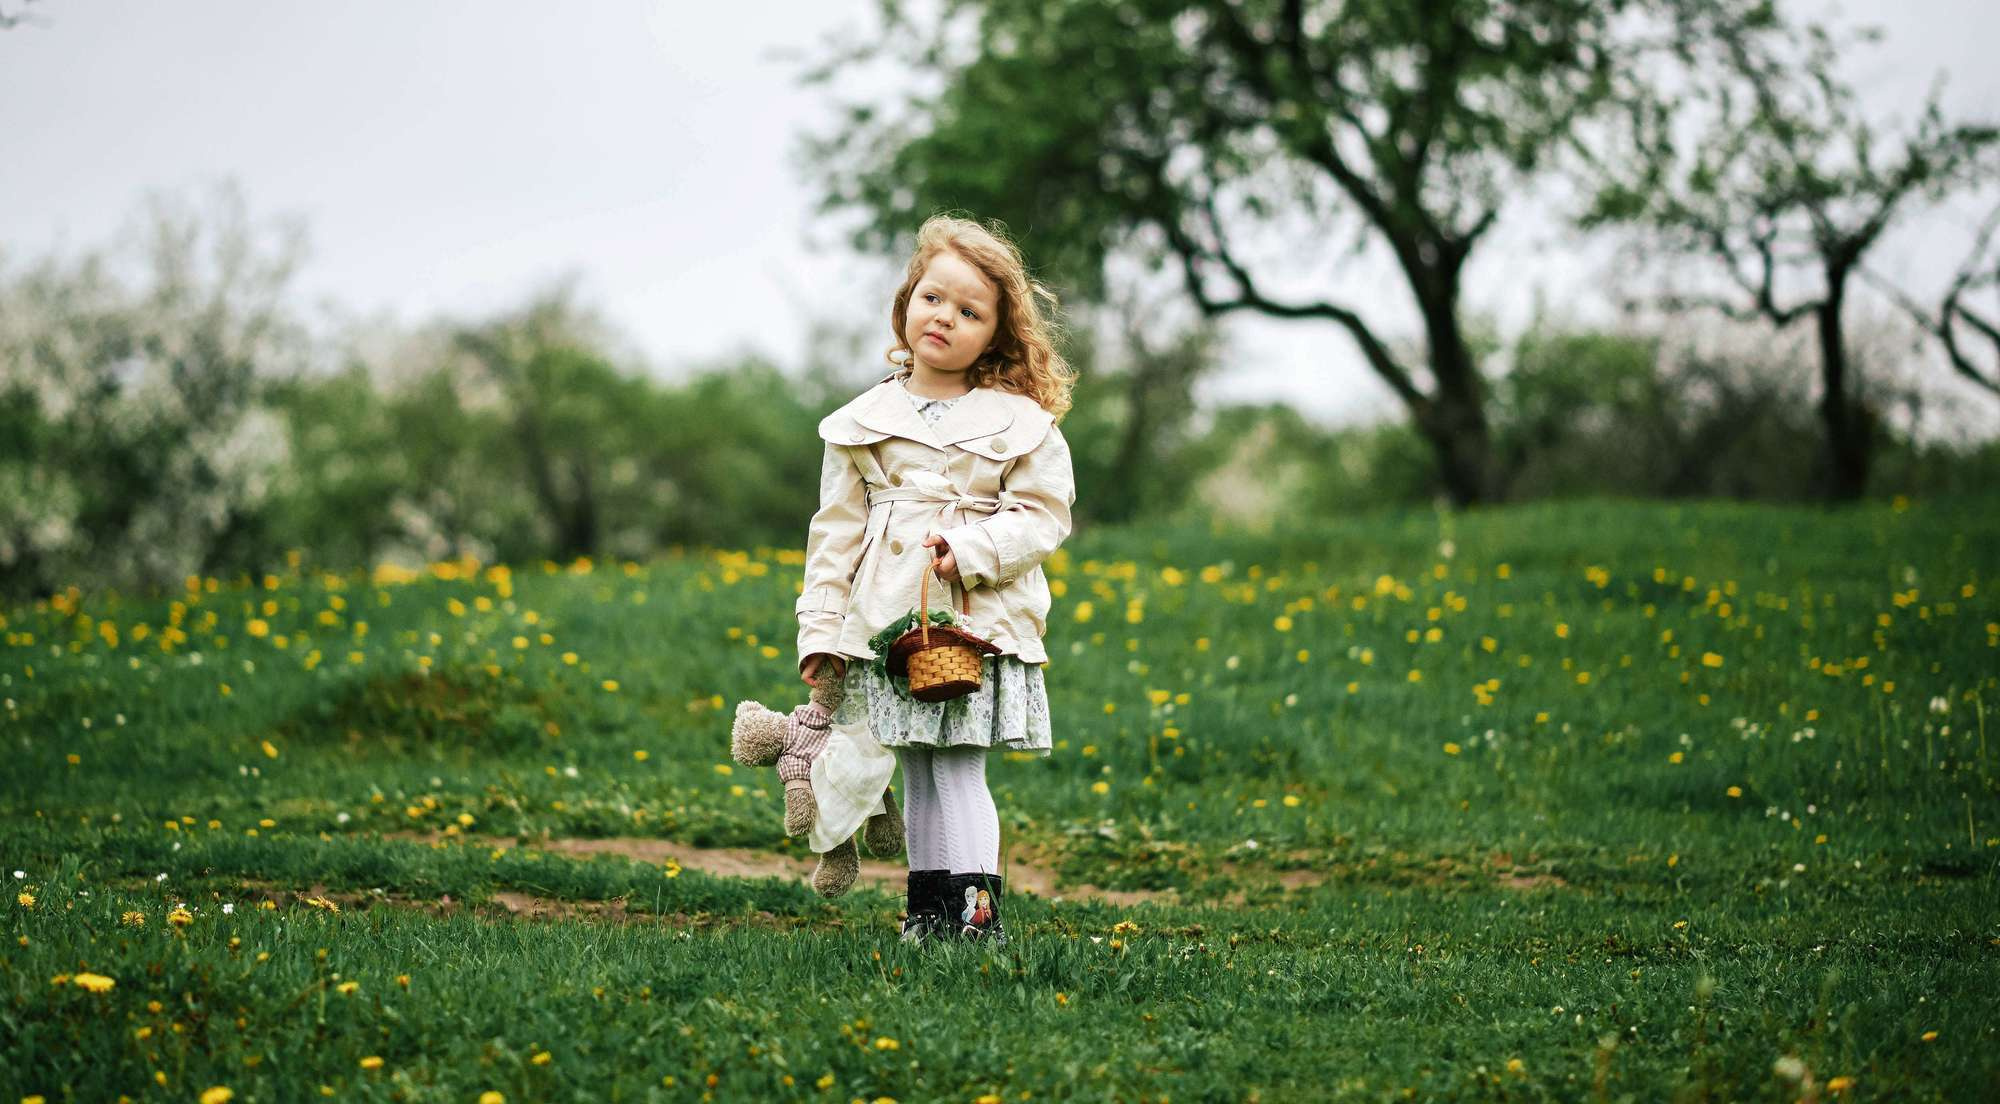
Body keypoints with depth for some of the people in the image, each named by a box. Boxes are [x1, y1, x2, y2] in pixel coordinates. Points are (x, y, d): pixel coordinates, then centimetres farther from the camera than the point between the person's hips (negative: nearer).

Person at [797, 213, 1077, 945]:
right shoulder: (864, 423, 8)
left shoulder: (1020, 422, 1)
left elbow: (1044, 513, -2)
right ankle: (927, 909, 18)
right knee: (918, 774, 10)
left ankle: (981, 909, -7)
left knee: (958, 770, -9)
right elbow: (836, 527, 10)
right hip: (889, 623, 3)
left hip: (981, 622, -3)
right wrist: (821, 628, 5)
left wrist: (972, 549, -17)